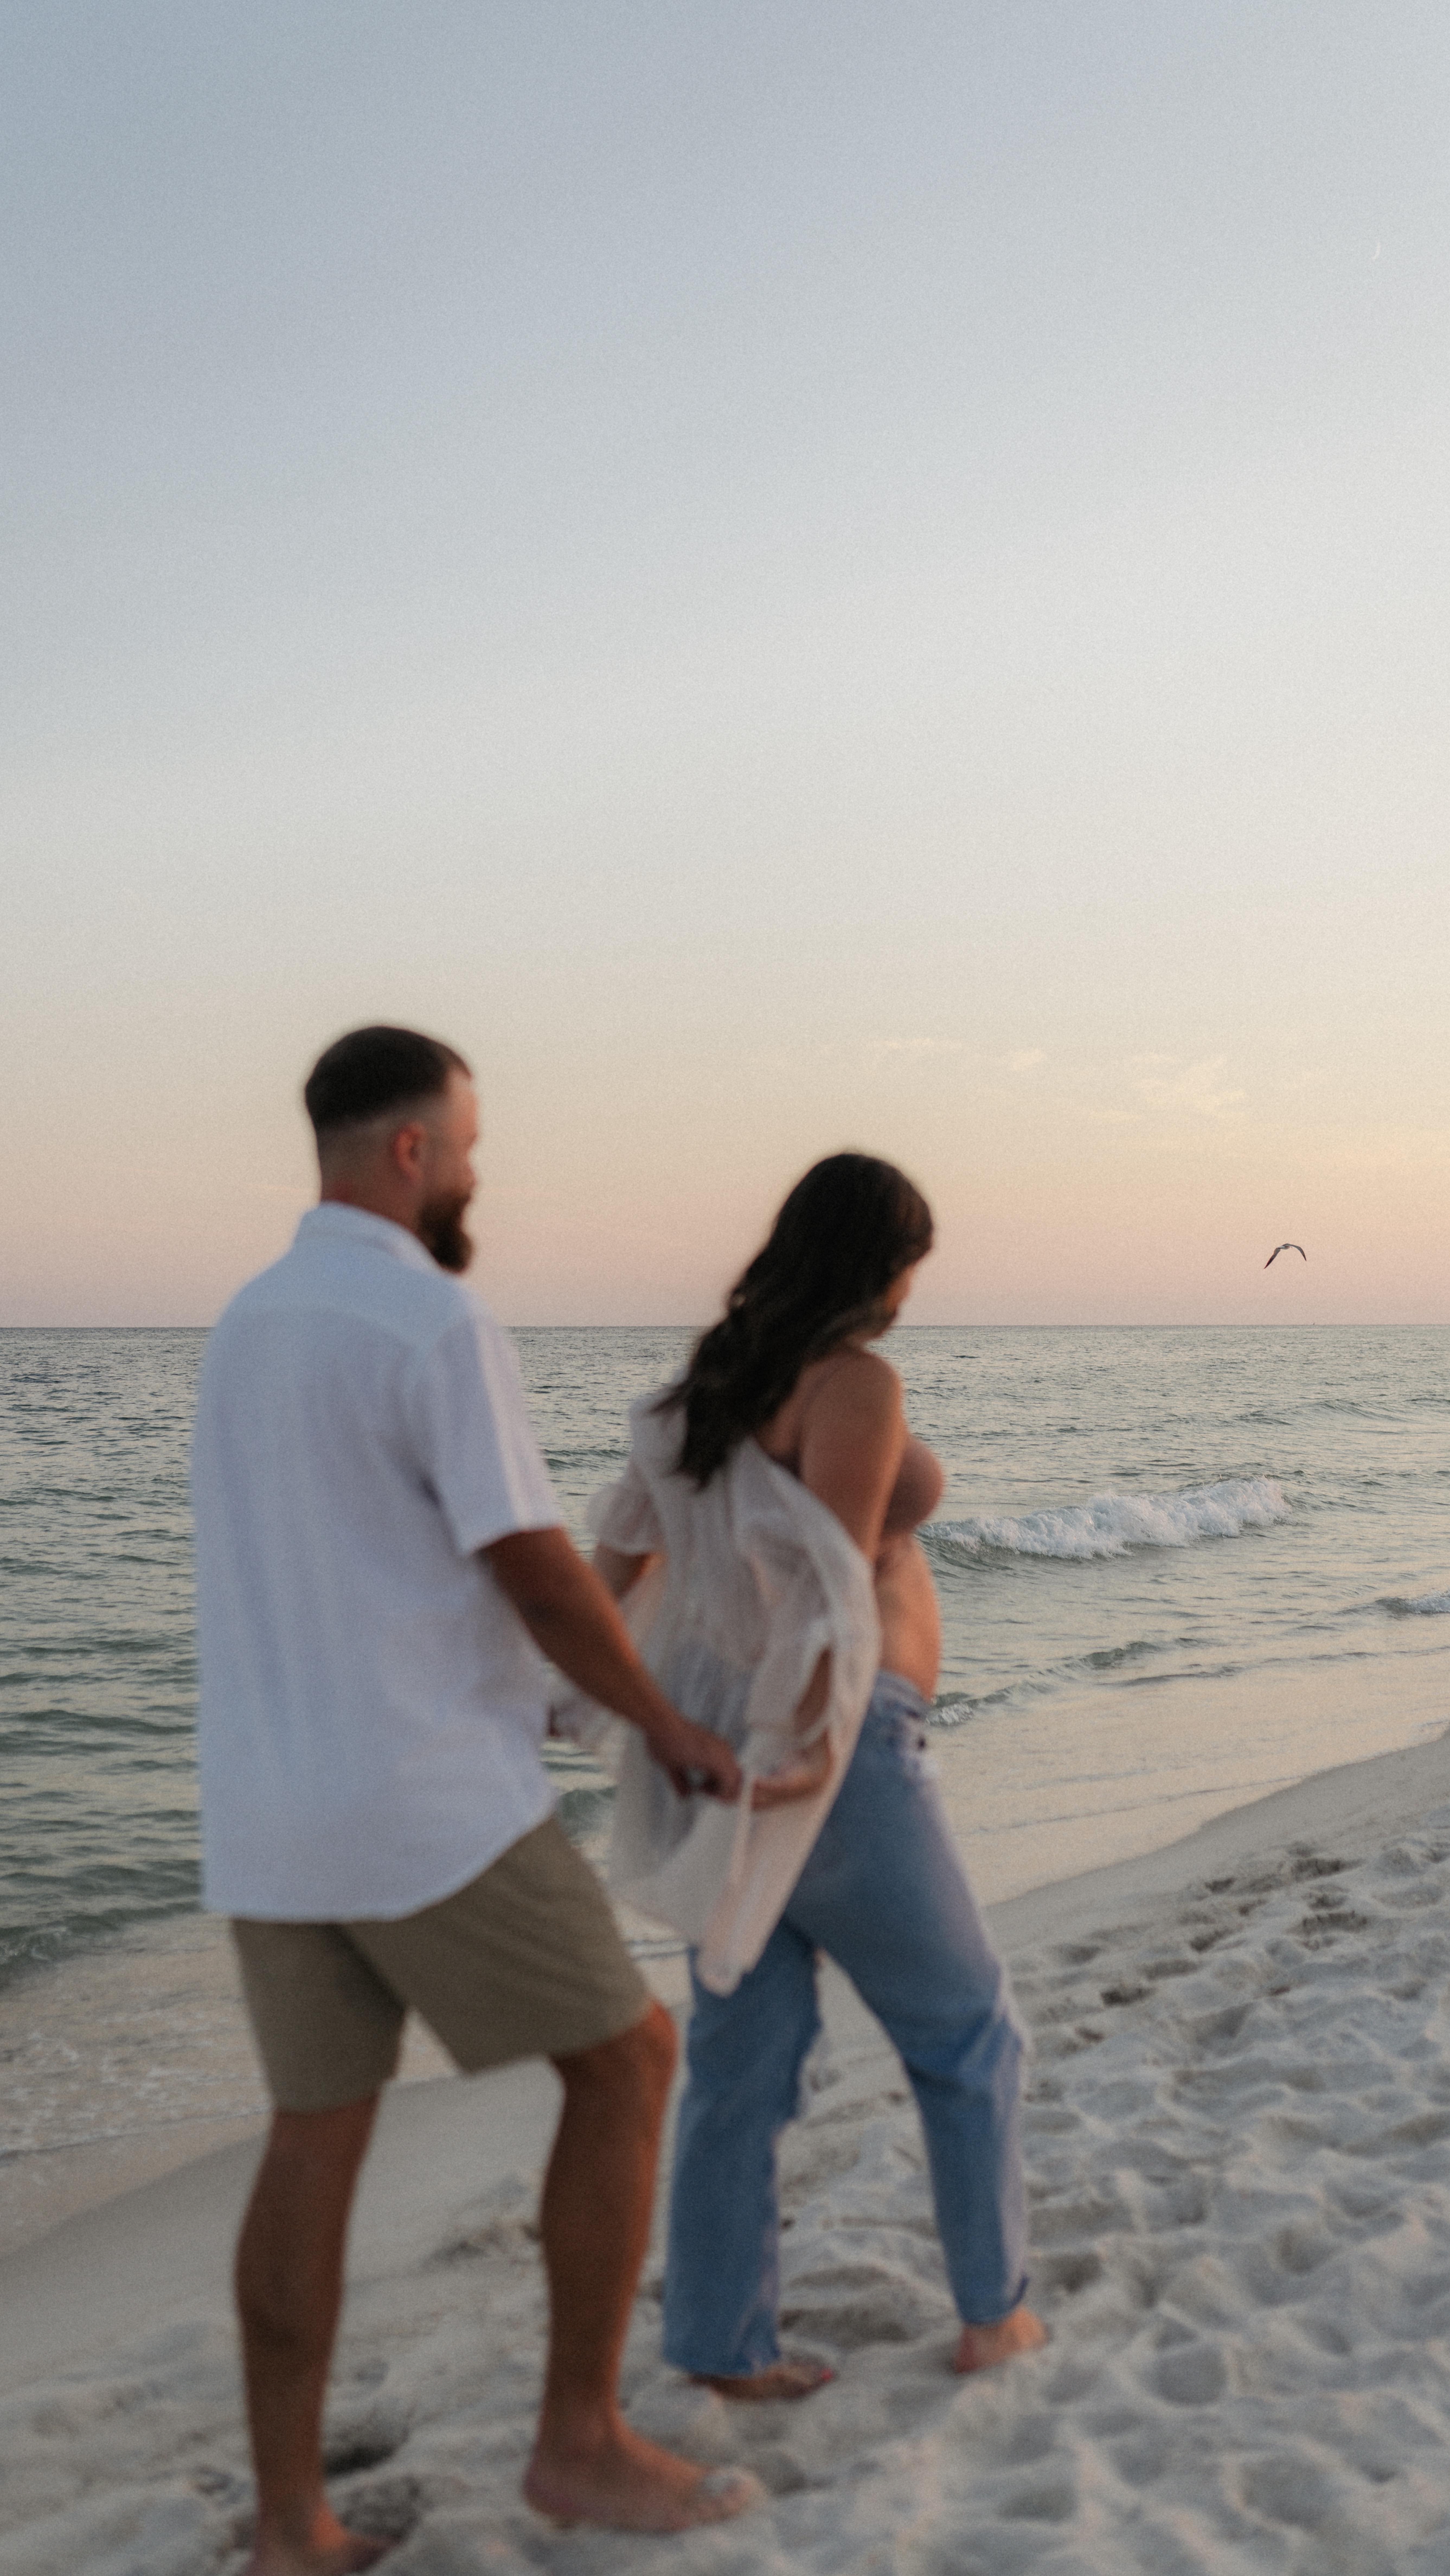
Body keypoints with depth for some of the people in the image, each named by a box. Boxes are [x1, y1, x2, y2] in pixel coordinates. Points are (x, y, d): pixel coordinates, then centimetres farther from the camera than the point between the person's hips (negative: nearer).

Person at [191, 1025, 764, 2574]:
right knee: (626, 2062, 8)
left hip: (267, 1816, 8)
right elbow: (541, 1579, -15)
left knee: (318, 2141, 14)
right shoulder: (444, 1330, -15)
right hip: (428, 1807, -8)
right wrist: (674, 1732, 2)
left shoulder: (245, 1329, 13)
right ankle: (581, 2442, 15)